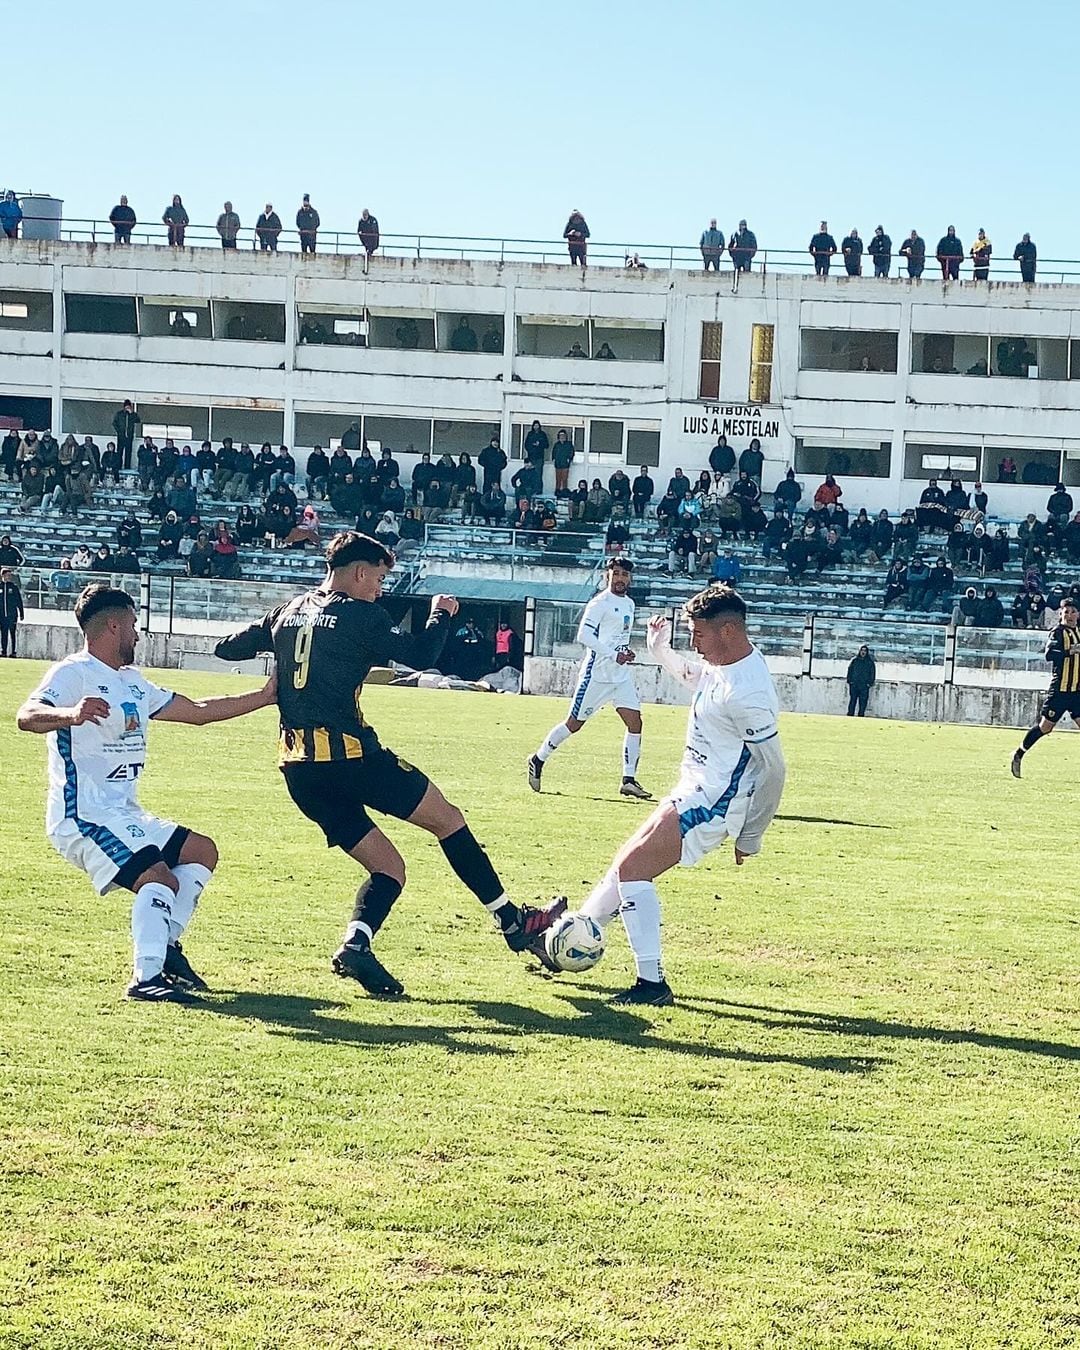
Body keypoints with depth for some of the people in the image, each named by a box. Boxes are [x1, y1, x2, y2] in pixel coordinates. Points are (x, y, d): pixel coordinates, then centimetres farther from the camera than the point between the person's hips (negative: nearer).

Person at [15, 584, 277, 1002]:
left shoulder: (132, 682, 17)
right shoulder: (72, 673, -12)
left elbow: (198, 711, 23)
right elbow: (26, 716, -30)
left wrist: (264, 697, 22)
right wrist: (70, 713, -51)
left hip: (124, 816, 10)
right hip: (83, 818, -10)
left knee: (202, 851, 14)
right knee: (161, 878, -24)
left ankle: (167, 947, 14)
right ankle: (146, 977, -27)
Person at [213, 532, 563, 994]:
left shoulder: (287, 612, 16)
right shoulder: (359, 615, -4)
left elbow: (226, 648, 21)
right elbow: (420, 655, -10)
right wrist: (442, 614, 8)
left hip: (297, 769, 7)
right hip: (348, 754, -7)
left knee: (388, 868, 12)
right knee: (446, 817, 9)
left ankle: (355, 946, -14)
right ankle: (515, 923, 13)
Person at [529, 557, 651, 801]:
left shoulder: (629, 604, 15)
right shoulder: (600, 603, -11)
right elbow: (584, 635, -19)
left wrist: (626, 653, 10)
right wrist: (614, 655, -22)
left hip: (621, 675, 7)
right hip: (597, 673, -7)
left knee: (635, 722, -4)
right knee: (574, 723, -1)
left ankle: (629, 780, -2)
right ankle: (538, 760, 17)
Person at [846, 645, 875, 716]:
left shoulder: (870, 662, 7)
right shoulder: (854, 660, 9)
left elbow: (873, 673, 8)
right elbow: (849, 671, 11)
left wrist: (870, 683, -1)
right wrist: (849, 681, 2)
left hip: (864, 686, -1)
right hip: (854, 685, 1)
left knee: (863, 702, -3)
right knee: (853, 700, -1)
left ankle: (861, 715, 0)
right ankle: (850, 714, 1)